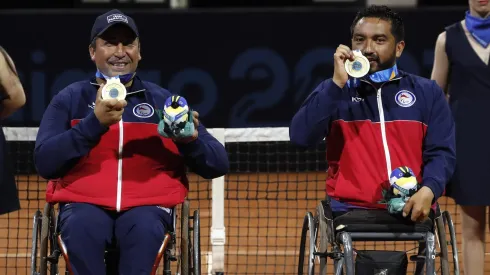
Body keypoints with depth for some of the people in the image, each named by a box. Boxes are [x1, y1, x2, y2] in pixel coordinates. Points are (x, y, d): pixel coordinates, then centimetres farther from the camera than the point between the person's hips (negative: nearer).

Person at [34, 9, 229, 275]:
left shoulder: (164, 101, 13)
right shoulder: (69, 99, 11)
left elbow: (219, 164, 9)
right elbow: (44, 163, -5)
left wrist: (190, 140, -13)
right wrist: (94, 122, -15)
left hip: (148, 205, 0)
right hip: (84, 203, 0)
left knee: (145, 228, -35)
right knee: (80, 228, -35)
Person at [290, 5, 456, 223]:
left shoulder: (427, 92, 14)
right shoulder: (333, 91, 13)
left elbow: (441, 151, 6)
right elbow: (300, 137, -3)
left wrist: (428, 190, -14)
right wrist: (338, 83, -7)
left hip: (411, 209, 0)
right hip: (351, 210, 0)